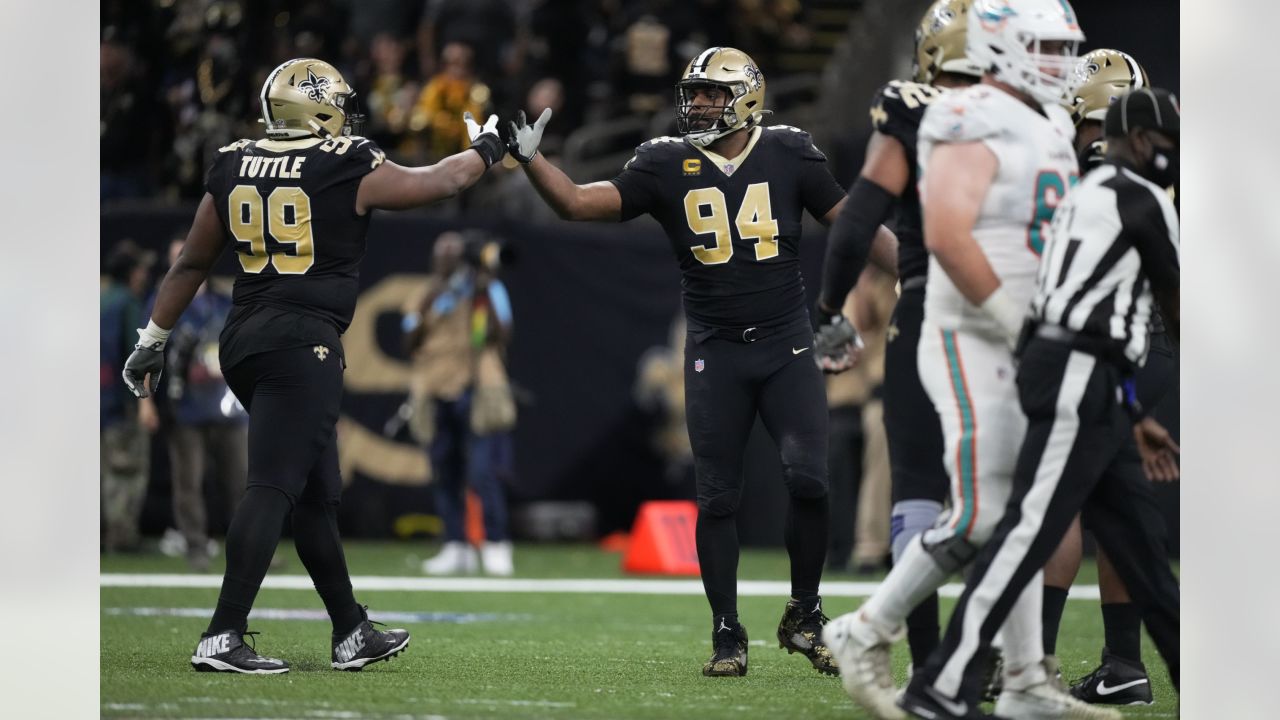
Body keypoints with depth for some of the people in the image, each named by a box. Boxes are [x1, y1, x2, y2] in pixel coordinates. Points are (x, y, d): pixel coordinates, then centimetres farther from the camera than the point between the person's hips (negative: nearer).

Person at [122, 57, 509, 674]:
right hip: (302, 343, -7)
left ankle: (352, 633, 22)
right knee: (272, 487, -11)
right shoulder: (349, 169, -5)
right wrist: (486, 150, 29)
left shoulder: (232, 167, 10)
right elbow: (437, 183, 10)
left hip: (244, 339, 7)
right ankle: (222, 637, -18)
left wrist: (154, 338, 24)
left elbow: (191, 263, 16)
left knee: (317, 493, 15)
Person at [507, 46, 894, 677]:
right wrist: (530, 158, -20)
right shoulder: (666, 165, -1)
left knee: (809, 480, -11)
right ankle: (727, 636, 11)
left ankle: (804, 617, 8)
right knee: (716, 498, 1)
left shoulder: (787, 154, 0)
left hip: (786, 346, 0)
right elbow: (579, 204, -7)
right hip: (715, 352, 0)